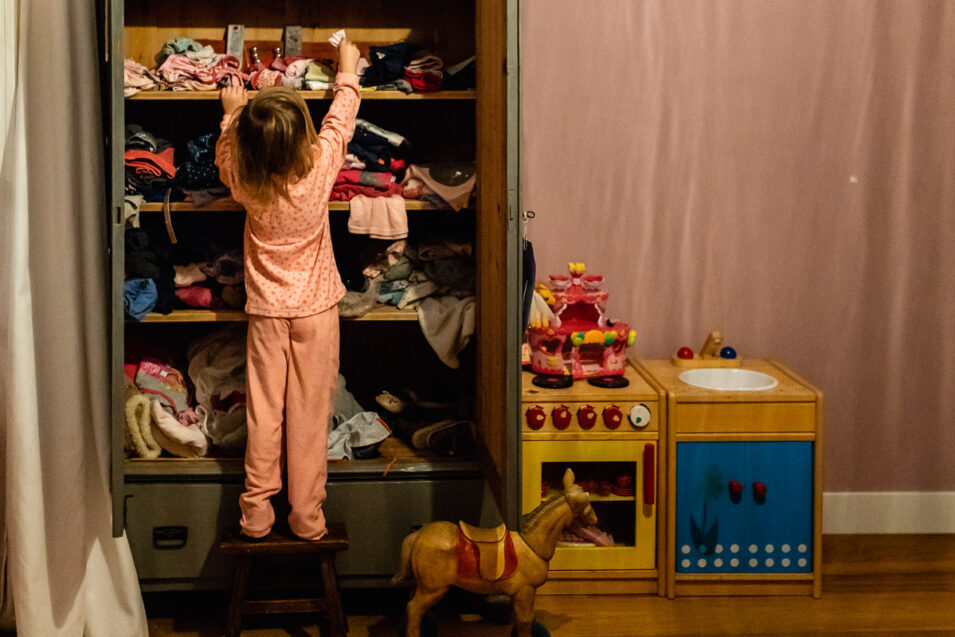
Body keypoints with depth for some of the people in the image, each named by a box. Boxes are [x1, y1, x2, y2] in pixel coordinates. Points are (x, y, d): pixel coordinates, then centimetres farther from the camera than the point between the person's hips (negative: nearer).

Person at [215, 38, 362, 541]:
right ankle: (307, 517, 12)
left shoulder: (246, 185, -14)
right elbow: (340, 120, 0)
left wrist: (231, 115, 23)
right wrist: (348, 69, 15)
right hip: (315, 310, -1)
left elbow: (225, 159, 11)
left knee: (264, 414, 8)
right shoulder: (318, 170, -18)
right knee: (310, 414, 5)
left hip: (267, 311, 1)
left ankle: (256, 514, 15)